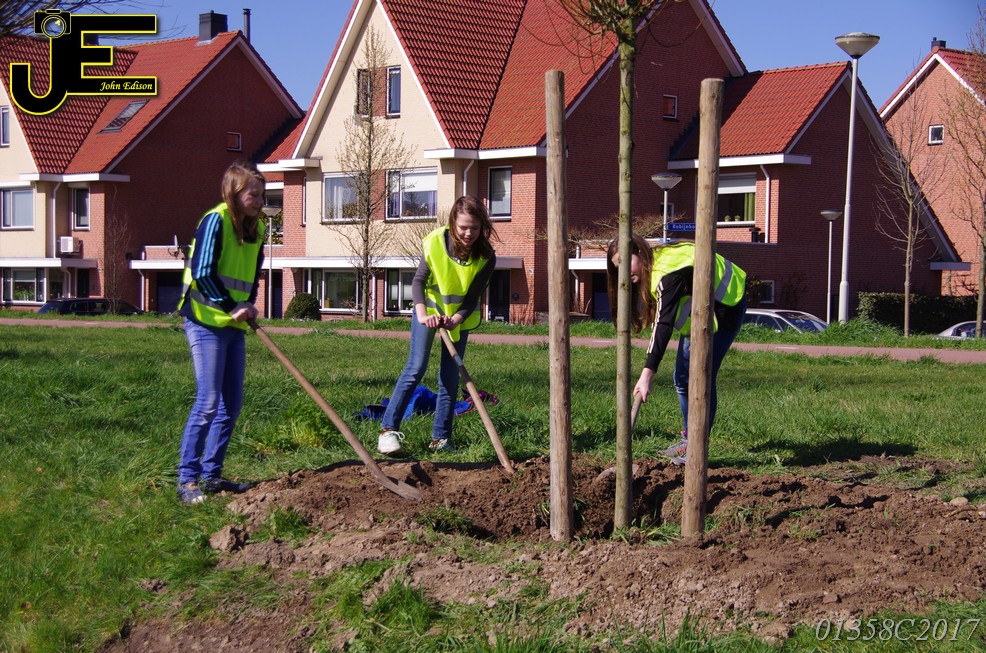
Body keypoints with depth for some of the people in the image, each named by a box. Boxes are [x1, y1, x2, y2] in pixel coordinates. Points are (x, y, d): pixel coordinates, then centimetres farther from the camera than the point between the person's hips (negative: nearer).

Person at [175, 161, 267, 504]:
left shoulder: (256, 228, 11)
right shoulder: (215, 221, -12)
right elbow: (202, 273, -18)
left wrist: (249, 306, 1)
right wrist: (231, 307, -15)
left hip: (234, 326, 8)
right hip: (206, 321, -8)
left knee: (232, 404, 8)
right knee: (208, 401, -10)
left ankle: (211, 474, 17)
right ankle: (187, 478, -3)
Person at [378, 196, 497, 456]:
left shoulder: (486, 257, -20)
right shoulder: (435, 242, -24)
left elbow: (472, 298, -18)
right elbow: (419, 281, -26)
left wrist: (456, 318, -37)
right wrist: (422, 314, -41)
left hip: (460, 315, 2)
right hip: (429, 309, -2)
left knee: (450, 377, 2)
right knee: (416, 368, -13)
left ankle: (441, 438, 10)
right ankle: (388, 429, -11)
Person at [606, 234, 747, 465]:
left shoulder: (669, 271, -33)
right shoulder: (649, 271, -4)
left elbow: (664, 324, -40)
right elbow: (661, 321, 5)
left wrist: (647, 374, -45)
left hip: (725, 305, -10)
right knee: (682, 377, 8)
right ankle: (689, 439, 18)